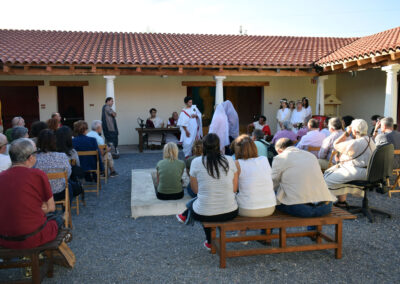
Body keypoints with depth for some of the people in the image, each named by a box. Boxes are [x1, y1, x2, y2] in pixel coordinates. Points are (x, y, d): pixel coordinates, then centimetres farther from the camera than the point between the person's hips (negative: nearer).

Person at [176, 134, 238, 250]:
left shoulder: (196, 162, -8)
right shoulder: (230, 160, -2)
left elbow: (195, 189, 2)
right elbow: (235, 189, 3)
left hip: (203, 215, -2)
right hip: (230, 213, 2)